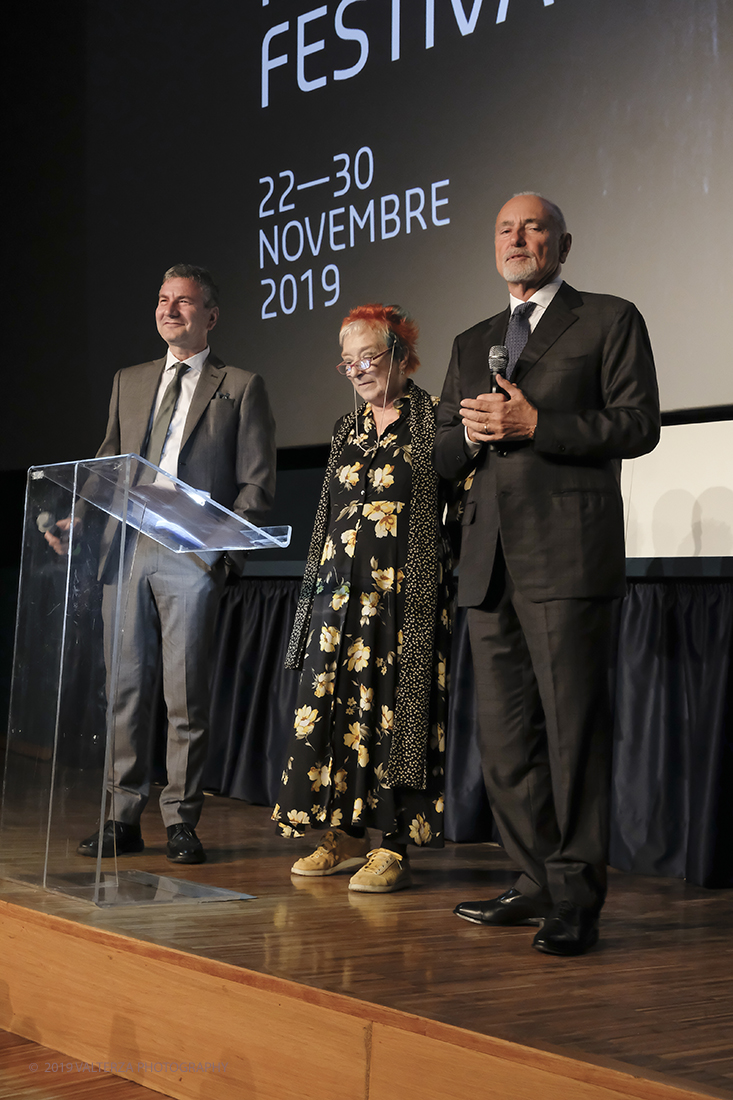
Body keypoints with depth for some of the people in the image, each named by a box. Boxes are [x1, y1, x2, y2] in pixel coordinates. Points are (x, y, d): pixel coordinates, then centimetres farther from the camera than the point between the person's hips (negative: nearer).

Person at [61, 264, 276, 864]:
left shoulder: (241, 387, 7)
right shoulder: (129, 381, 21)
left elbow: (257, 482, 2)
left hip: (191, 554, -4)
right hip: (125, 549, 4)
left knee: (186, 695, -2)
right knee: (125, 688, 4)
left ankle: (182, 822, 7)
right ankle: (124, 818, 12)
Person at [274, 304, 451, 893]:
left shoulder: (435, 420, -2)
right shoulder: (348, 429, 17)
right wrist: (319, 588, 19)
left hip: (404, 589, -6)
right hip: (342, 588, 6)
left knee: (393, 704, -6)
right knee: (336, 702, 4)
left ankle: (395, 847, -1)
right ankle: (347, 833, 14)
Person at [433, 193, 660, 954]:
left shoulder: (609, 321, 6)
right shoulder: (471, 343, 23)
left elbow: (637, 425, -4)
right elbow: (442, 454, 21)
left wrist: (532, 424, -12)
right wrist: (473, 433, -2)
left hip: (566, 555, -6)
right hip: (490, 560, 6)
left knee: (572, 729, -8)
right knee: (504, 735, 6)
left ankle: (575, 898, -3)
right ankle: (537, 883, 16)